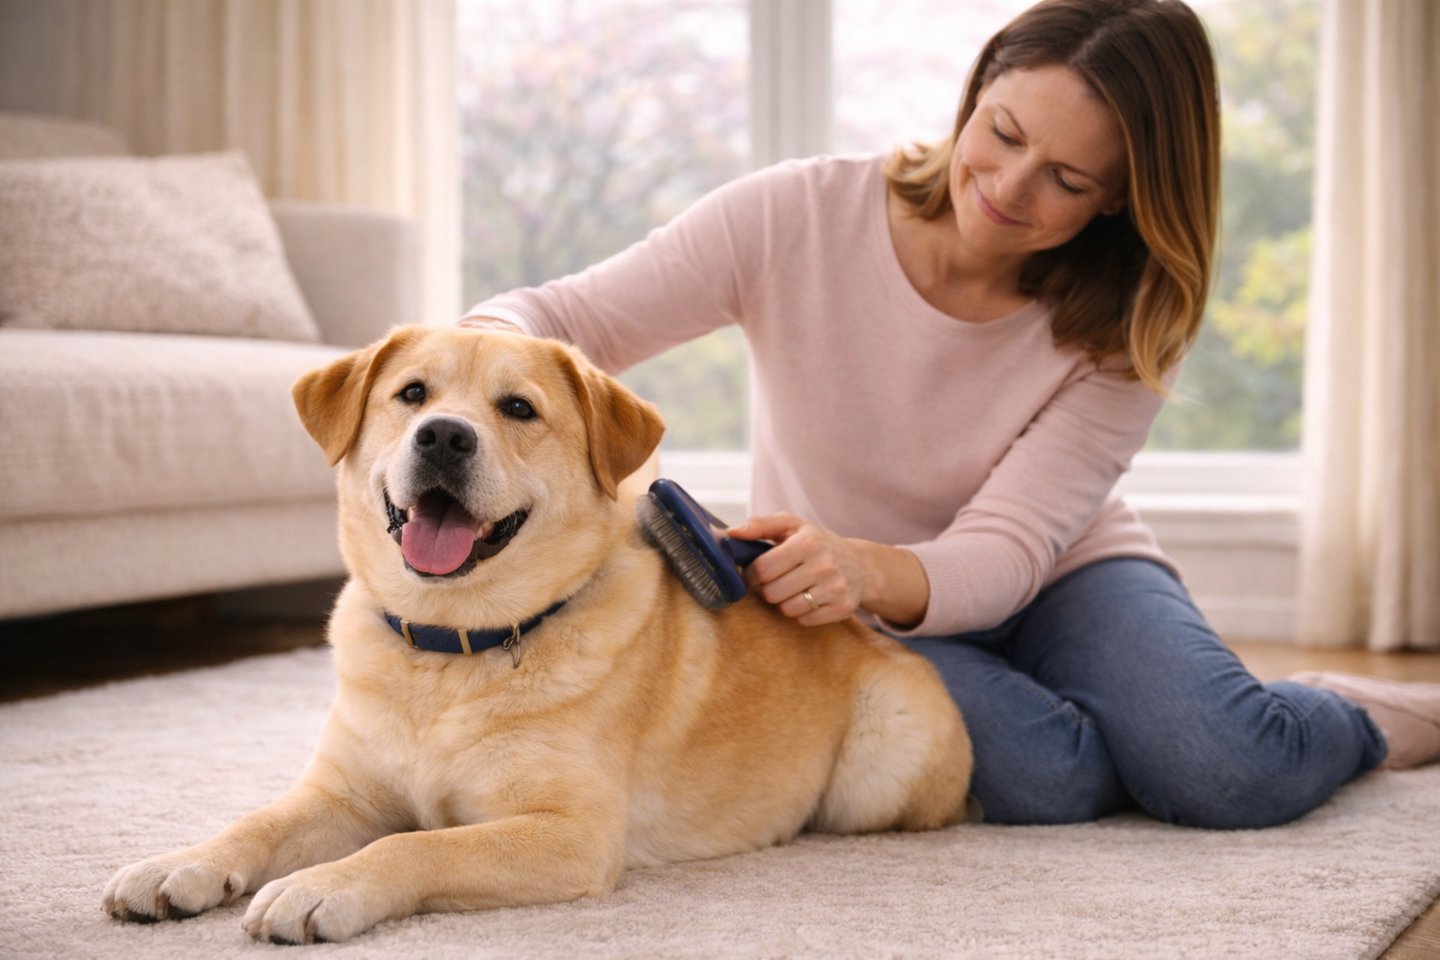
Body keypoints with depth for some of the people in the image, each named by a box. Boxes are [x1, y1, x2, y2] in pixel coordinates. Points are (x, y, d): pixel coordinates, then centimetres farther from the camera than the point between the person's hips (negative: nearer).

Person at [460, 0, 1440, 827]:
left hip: (1058, 577, 1)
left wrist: (873, 573, -47)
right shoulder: (798, 218, -18)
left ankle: (1350, 718, 6)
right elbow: (555, 320, -18)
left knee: (1238, 773, -29)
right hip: (856, 615, -1)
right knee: (1045, 779, -34)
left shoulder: (1128, 329, -15)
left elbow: (1005, 552, -24)